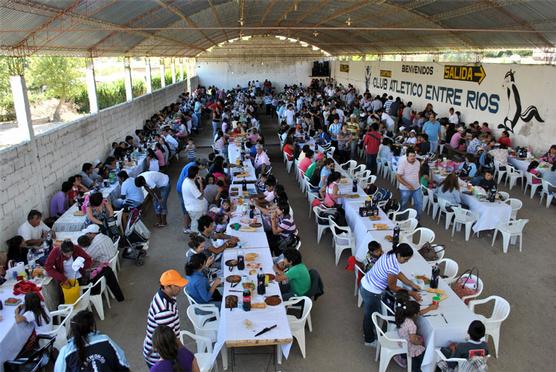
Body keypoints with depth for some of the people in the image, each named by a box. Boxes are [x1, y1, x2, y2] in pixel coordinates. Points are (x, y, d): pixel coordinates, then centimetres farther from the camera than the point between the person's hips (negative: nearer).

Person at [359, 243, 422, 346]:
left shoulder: (390, 255, -5)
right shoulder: (393, 267, -32)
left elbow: (398, 273, 10)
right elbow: (393, 288, -17)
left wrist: (412, 284, 9)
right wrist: (411, 293, -7)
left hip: (365, 284, 8)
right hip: (371, 293, -8)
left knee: (369, 313, 30)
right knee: (371, 316, 17)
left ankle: (368, 331, 53)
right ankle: (370, 340, 40)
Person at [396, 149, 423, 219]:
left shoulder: (417, 162, -3)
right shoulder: (403, 164, -21)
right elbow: (398, 177, -20)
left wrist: (418, 182, 10)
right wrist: (407, 185, -26)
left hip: (417, 188, 5)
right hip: (405, 189, -5)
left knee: (419, 203, 8)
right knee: (403, 205, 11)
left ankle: (417, 218, 26)